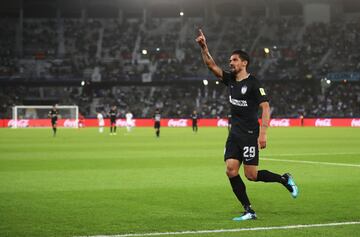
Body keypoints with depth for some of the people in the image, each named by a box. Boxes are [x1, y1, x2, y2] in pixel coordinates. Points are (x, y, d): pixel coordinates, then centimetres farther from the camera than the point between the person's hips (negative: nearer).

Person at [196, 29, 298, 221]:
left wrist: (262, 133, -21)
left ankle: (284, 179, 18)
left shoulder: (253, 83, -11)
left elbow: (266, 107, -15)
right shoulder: (230, 79, 9)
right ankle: (249, 211, 1)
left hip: (249, 134, -7)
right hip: (234, 134, 7)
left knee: (251, 175, -7)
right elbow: (211, 65, 4)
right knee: (231, 171, -5)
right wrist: (203, 48, -12)